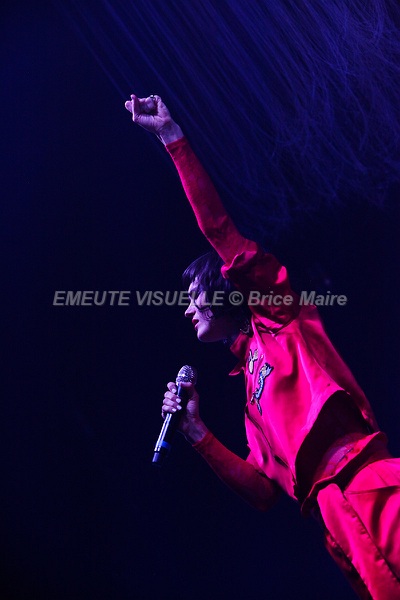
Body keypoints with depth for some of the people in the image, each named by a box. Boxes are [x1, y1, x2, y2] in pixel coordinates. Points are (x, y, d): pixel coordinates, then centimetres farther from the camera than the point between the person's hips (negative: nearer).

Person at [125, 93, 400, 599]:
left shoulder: (275, 313, 18)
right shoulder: (252, 394, 33)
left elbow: (220, 231, 10)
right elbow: (265, 491, 26)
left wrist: (173, 138, 13)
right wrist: (199, 436, 22)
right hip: (331, 511, 6)